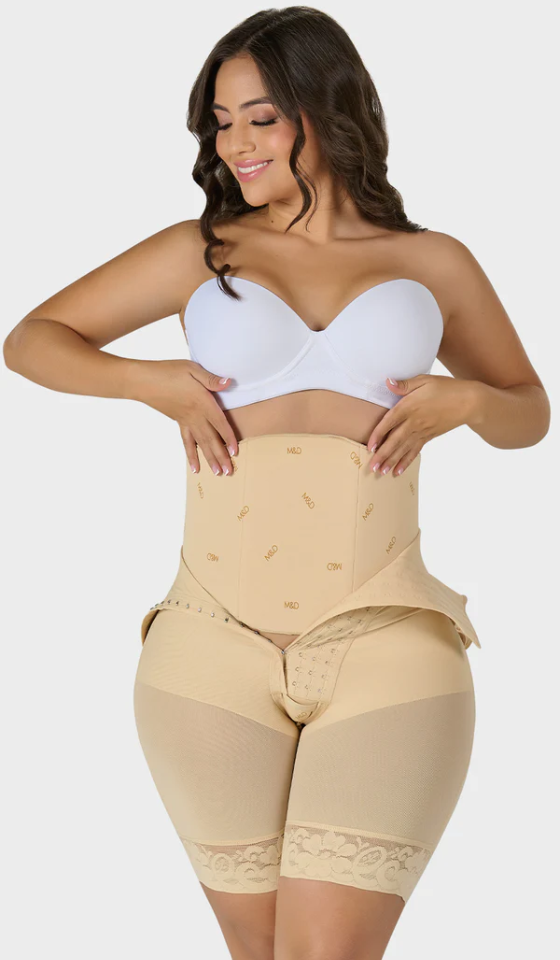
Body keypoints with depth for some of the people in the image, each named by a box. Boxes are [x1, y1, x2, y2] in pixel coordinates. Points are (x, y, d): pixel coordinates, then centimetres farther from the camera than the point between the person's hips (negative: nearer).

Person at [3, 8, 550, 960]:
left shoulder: (433, 263, 12)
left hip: (386, 641, -1)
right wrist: (149, 381, -2)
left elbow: (529, 412, 23)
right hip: (217, 645, 1)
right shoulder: (199, 252, 11)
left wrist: (465, 399, 0)